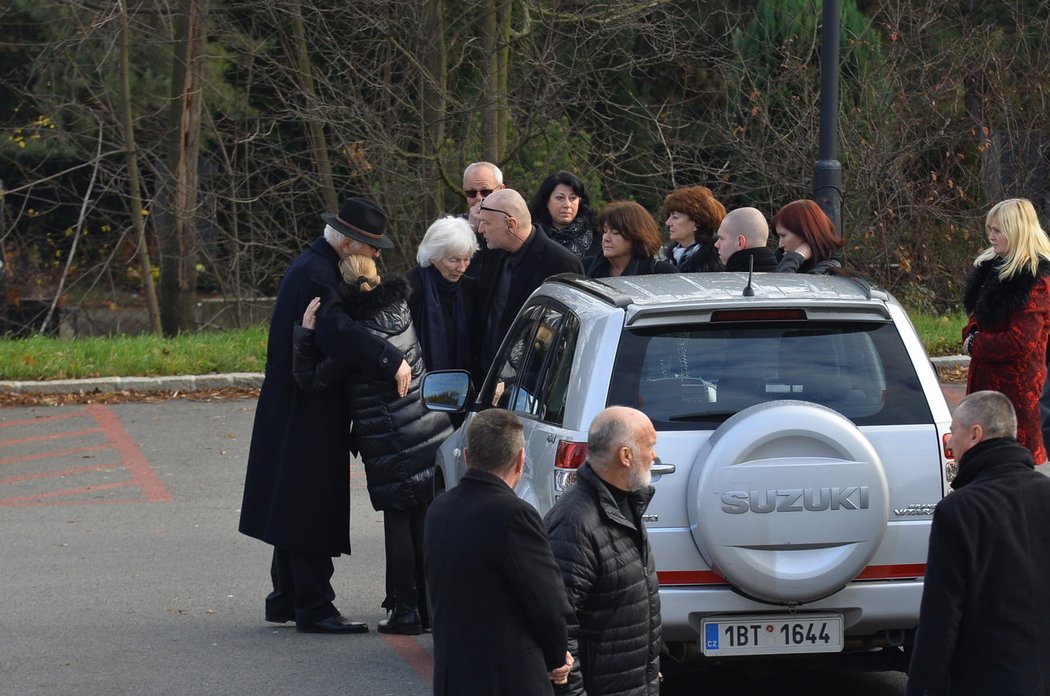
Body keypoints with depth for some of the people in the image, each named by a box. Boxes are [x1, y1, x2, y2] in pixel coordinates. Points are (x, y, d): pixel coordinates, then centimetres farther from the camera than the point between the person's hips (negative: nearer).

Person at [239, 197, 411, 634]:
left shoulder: (311, 266, 13)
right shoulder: (316, 273, -21)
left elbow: (335, 326, 16)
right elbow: (338, 332, -35)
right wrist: (392, 361, -32)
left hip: (294, 410, 11)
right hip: (308, 414, -11)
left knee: (296, 506, 17)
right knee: (312, 508, -6)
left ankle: (286, 599, 25)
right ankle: (314, 609, -3)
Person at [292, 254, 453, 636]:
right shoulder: (399, 311, 1)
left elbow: (311, 379, -14)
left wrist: (305, 332, -14)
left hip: (391, 445, -6)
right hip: (432, 435, 6)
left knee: (397, 522, 3)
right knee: (425, 521, 12)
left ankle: (405, 610, 5)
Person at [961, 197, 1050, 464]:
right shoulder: (995, 266, 10)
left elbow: (1021, 342, -22)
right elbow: (978, 315, 21)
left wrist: (976, 345, -10)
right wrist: (971, 334, -1)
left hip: (1015, 383, -9)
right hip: (987, 377, 9)